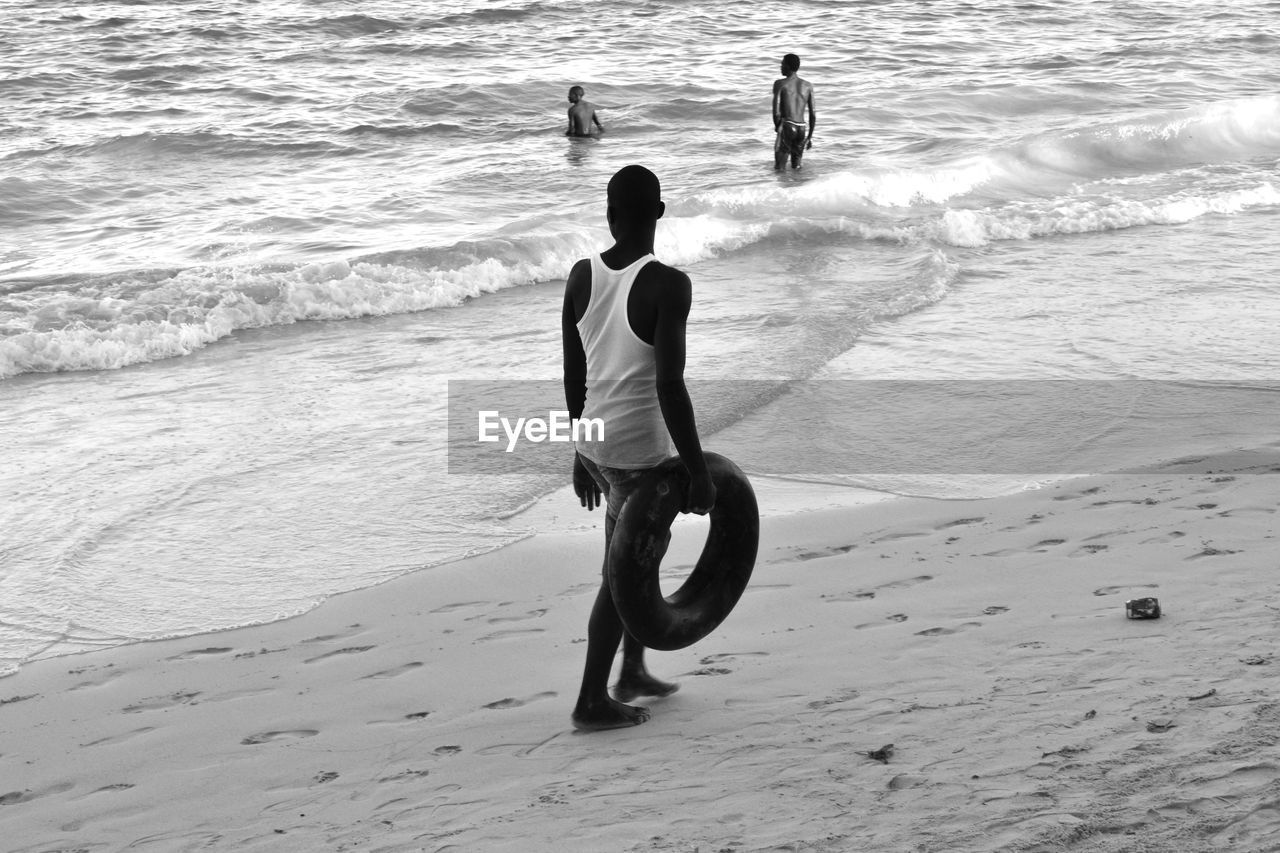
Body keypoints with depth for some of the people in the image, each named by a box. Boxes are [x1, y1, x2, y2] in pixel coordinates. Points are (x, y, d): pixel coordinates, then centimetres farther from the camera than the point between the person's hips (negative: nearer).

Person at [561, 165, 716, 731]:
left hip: (594, 443, 7)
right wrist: (698, 471, -16)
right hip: (640, 451, -7)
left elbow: (573, 377, 9)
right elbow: (669, 387, -23)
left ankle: (633, 671, 37)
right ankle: (592, 702, 13)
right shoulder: (667, 285, -19)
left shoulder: (581, 276, 1)